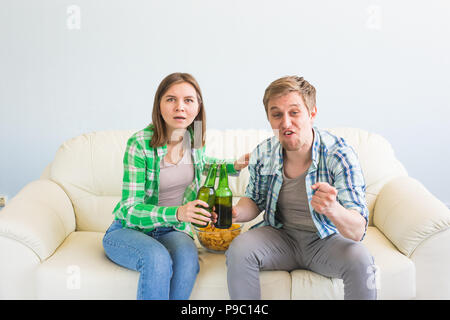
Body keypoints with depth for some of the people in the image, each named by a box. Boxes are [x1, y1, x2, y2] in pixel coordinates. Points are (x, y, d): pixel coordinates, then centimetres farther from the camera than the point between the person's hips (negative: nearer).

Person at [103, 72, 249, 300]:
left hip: (171, 230, 3)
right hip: (128, 230, -3)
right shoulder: (140, 144, -19)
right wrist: (176, 213, -38)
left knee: (187, 258, -30)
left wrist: (234, 166, 4)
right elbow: (130, 210, -20)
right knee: (158, 259, -35)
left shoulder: (195, 137, -4)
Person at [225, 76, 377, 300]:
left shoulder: (338, 154, -20)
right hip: (280, 235, 2)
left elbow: (357, 231, -24)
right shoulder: (262, 154, -10)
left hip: (326, 240, -2)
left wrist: (332, 209, -48)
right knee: (239, 250, -24)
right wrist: (236, 213, -15)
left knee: (360, 260, -30)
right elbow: (255, 200, 9)